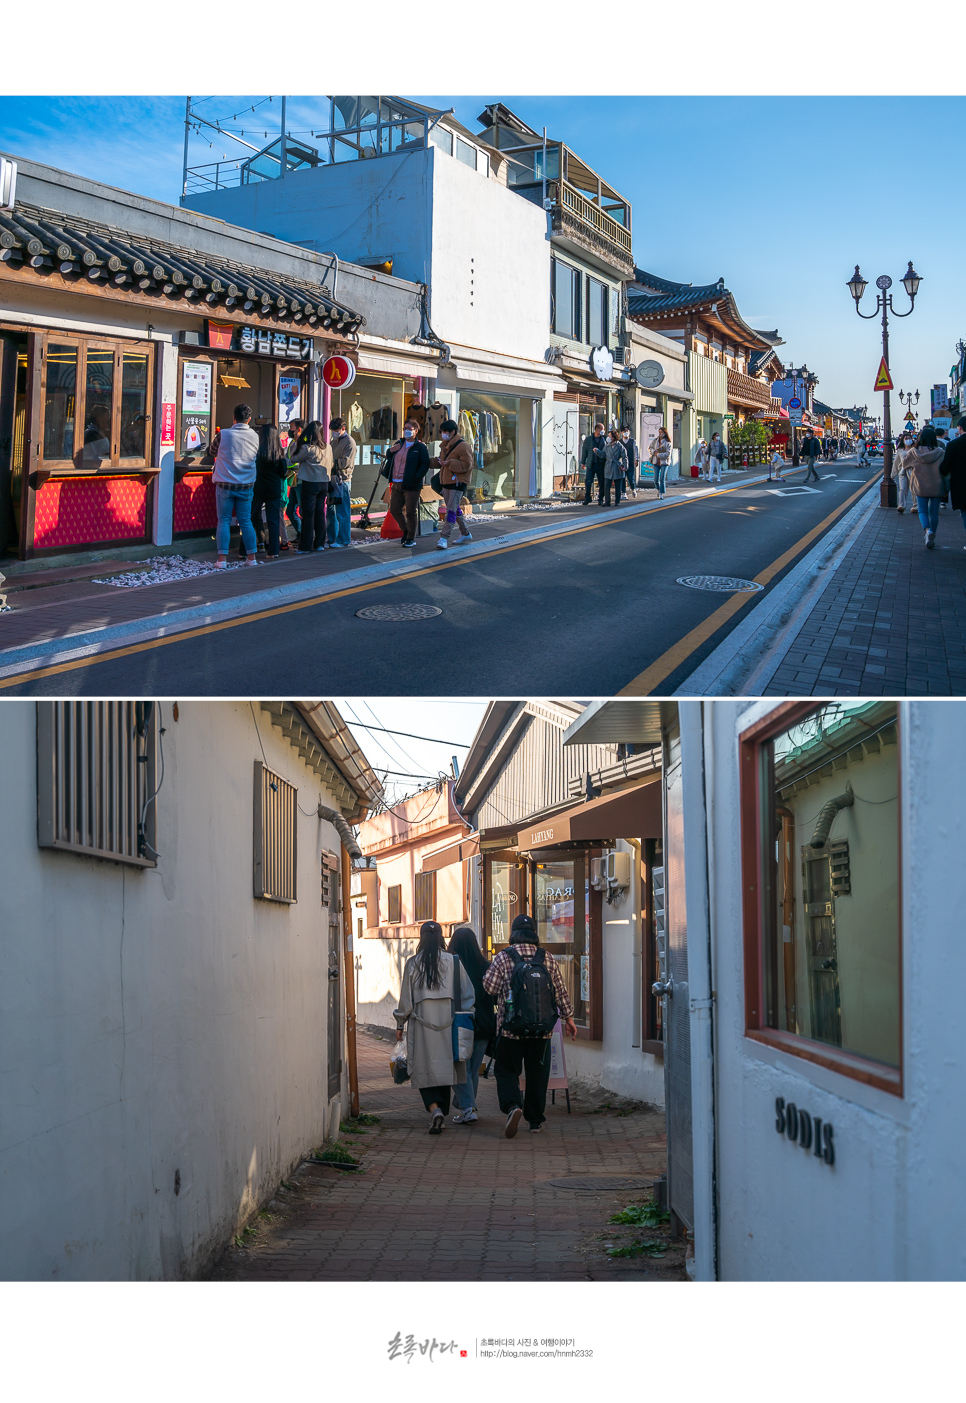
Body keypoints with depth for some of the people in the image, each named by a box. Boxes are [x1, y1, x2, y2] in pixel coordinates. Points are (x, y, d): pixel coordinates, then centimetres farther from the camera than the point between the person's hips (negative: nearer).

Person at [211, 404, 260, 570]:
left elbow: (213, 450, 10)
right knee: (246, 521, 10)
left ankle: (222, 559, -2)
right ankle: (251, 557, 12)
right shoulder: (255, 437, -2)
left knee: (224, 521, 2)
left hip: (225, 485, -2)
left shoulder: (223, 434, -7)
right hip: (246, 486, 2)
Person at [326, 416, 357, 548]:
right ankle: (331, 538, 21)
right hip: (332, 479, 9)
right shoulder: (333, 441, 18)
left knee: (342, 512, -6)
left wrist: (332, 462, -15)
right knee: (331, 510, 13)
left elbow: (346, 462, -16)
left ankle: (343, 541, -2)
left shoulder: (349, 442, -8)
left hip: (342, 480, -8)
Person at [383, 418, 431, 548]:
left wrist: (416, 478, -19)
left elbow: (425, 465, -9)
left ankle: (411, 538, 10)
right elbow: (388, 458, 24)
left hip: (411, 485, -7)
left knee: (411, 512, -1)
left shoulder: (420, 447, -4)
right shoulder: (399, 443, 14)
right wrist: (390, 451, 2)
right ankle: (406, 531, 31)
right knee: (394, 510, 10)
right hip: (396, 484, 7)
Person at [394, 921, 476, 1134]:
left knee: (424, 1069, 2)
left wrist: (400, 1025, 10)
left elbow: (406, 998, 1)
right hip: (447, 1021, 2)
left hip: (421, 1021, -1)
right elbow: (468, 994, 1)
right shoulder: (453, 962, 0)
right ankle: (441, 1113, 15)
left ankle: (434, 1108, -19)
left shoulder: (413, 963, -3)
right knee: (444, 1067, 11)